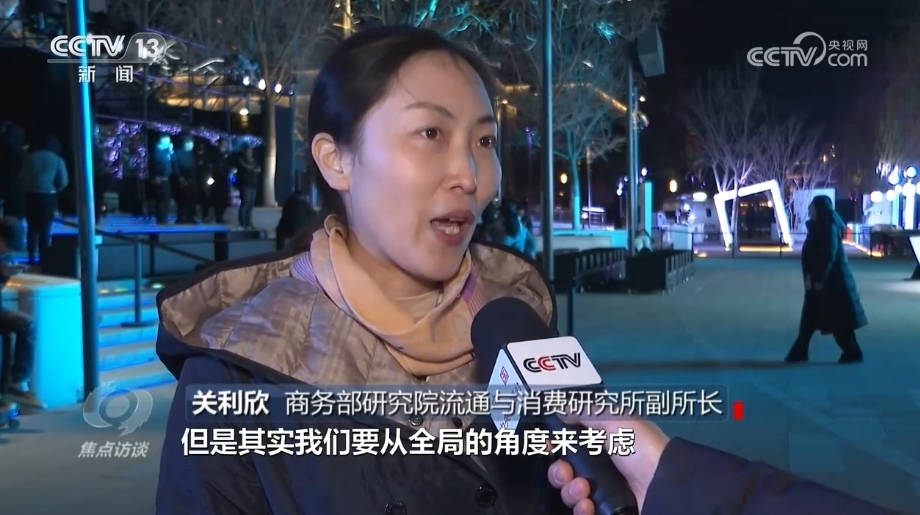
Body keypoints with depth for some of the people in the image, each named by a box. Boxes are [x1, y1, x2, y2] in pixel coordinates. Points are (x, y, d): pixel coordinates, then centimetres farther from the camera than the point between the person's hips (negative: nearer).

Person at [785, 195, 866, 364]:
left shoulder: (830, 228, -16)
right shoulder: (817, 227, 11)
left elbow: (830, 256, -20)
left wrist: (820, 280, -20)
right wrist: (810, 277, 9)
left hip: (830, 280, -9)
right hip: (817, 280, 9)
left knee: (839, 318, -2)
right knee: (809, 318, 10)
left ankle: (853, 353, 8)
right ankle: (799, 352, 15)